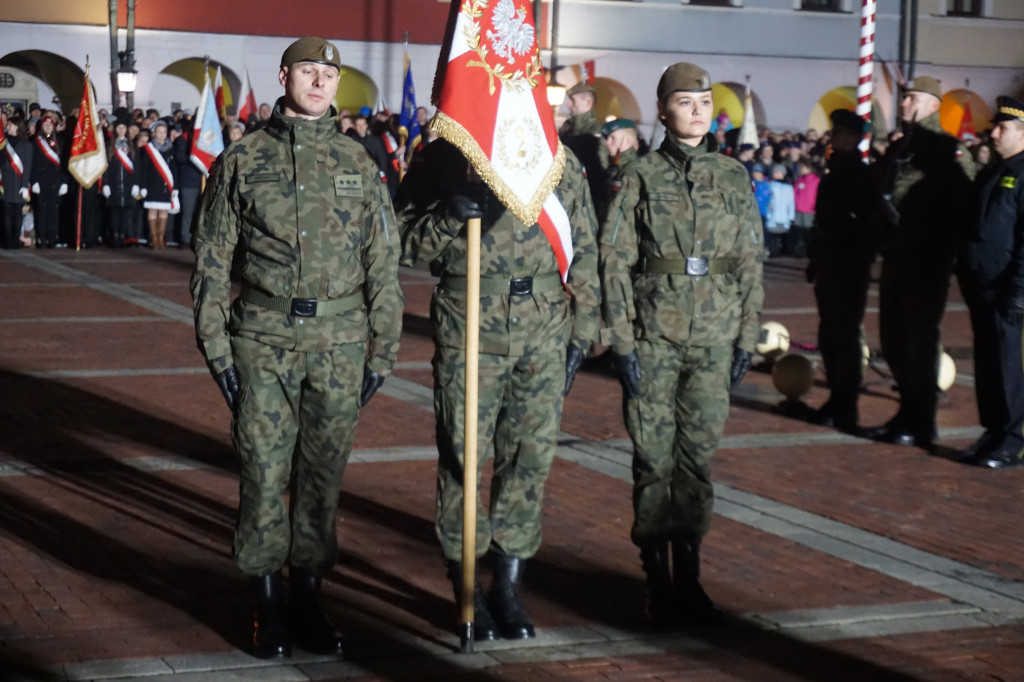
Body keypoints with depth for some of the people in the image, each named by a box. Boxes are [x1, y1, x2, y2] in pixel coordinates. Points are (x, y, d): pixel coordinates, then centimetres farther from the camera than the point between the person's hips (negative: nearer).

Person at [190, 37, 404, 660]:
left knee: (324, 473, 7)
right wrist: (216, 346, -1)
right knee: (264, 472, 1)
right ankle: (268, 602, 13)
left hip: (340, 344, 2)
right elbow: (212, 259, 4)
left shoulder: (359, 164, 8)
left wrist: (383, 351, 6)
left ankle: (309, 596, 19)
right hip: (264, 343, -1)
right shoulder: (243, 160, 3)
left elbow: (384, 264, 10)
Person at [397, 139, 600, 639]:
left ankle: (508, 587, 18)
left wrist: (582, 330, 8)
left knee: (532, 457, 5)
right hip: (467, 330, -2)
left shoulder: (561, 163, 9)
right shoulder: (441, 158, 2)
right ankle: (466, 590, 14)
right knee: (462, 456, 1)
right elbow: (403, 241, 0)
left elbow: (584, 251, 12)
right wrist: (448, 217, -19)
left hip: (545, 331, 2)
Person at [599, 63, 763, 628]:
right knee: (654, 457, 2)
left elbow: (751, 262, 10)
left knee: (699, 455, 6)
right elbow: (614, 261, -2)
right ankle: (657, 576, 12)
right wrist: (621, 339, -8)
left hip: (714, 338, 2)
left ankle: (688, 574, 16)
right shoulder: (641, 177, 0)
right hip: (653, 336, -2)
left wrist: (747, 337, 5)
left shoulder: (734, 178, 8)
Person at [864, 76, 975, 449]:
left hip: (927, 264, -8)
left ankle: (921, 425, 5)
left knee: (920, 342, -3)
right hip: (895, 261, 8)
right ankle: (908, 413, 24)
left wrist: (946, 254, -18)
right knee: (894, 340, 12)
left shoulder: (947, 150, -9)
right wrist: (883, 243, 8)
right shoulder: (898, 149, 16)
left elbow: (962, 205, -15)